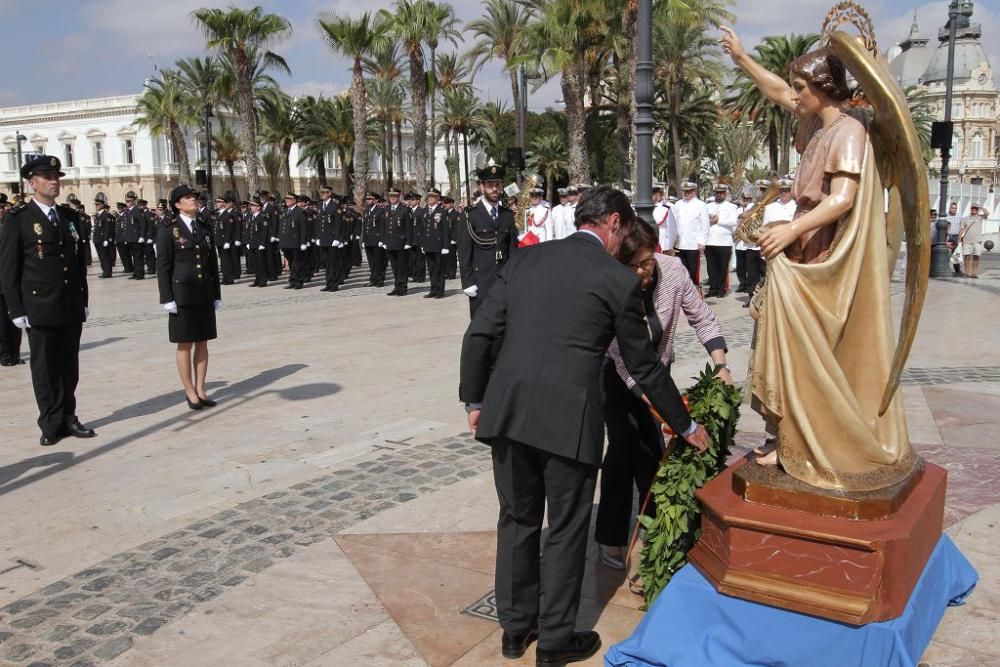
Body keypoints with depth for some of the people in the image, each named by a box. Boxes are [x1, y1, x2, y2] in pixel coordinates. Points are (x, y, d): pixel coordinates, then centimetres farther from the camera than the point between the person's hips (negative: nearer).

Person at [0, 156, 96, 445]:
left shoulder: (70, 216, 12)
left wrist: (84, 300, 11)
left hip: (72, 307, 4)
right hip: (40, 307, -4)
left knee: (69, 366, 10)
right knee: (45, 368, 4)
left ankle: (68, 417, 21)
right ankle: (51, 424, 13)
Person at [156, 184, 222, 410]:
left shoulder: (205, 227, 10)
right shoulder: (168, 230, -4)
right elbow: (162, 266, -6)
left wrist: (217, 294, 10)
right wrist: (167, 298, -12)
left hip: (204, 294, 4)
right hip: (182, 293, -4)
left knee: (202, 343, 8)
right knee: (185, 344, 2)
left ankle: (200, 389, 16)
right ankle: (190, 392, 10)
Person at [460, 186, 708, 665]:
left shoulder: (524, 259, 10)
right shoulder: (619, 279, -1)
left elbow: (480, 334, 5)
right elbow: (644, 365, 5)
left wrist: (475, 400, 16)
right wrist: (686, 426, 17)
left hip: (506, 411, 5)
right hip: (568, 419, -4)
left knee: (517, 520, 19)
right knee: (566, 530, 13)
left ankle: (515, 628, 34)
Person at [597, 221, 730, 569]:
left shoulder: (672, 269, -24)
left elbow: (702, 319, -12)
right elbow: (624, 359, -34)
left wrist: (721, 366, -25)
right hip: (616, 371, -3)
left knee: (650, 444, 2)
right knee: (625, 442, -13)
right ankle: (610, 537, 1)